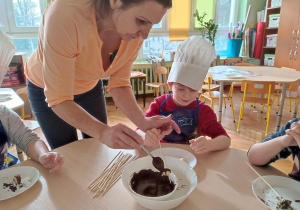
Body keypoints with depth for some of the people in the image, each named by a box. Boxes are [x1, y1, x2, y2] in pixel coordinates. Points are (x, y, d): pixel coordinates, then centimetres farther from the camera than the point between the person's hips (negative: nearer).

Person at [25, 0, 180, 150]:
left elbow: (119, 84, -15)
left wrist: (143, 121, -29)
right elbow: (58, 99, -35)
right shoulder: (65, 16, -39)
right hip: (47, 90, -3)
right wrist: (103, 132, -49)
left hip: (90, 87, 4)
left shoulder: (136, 31, -23)